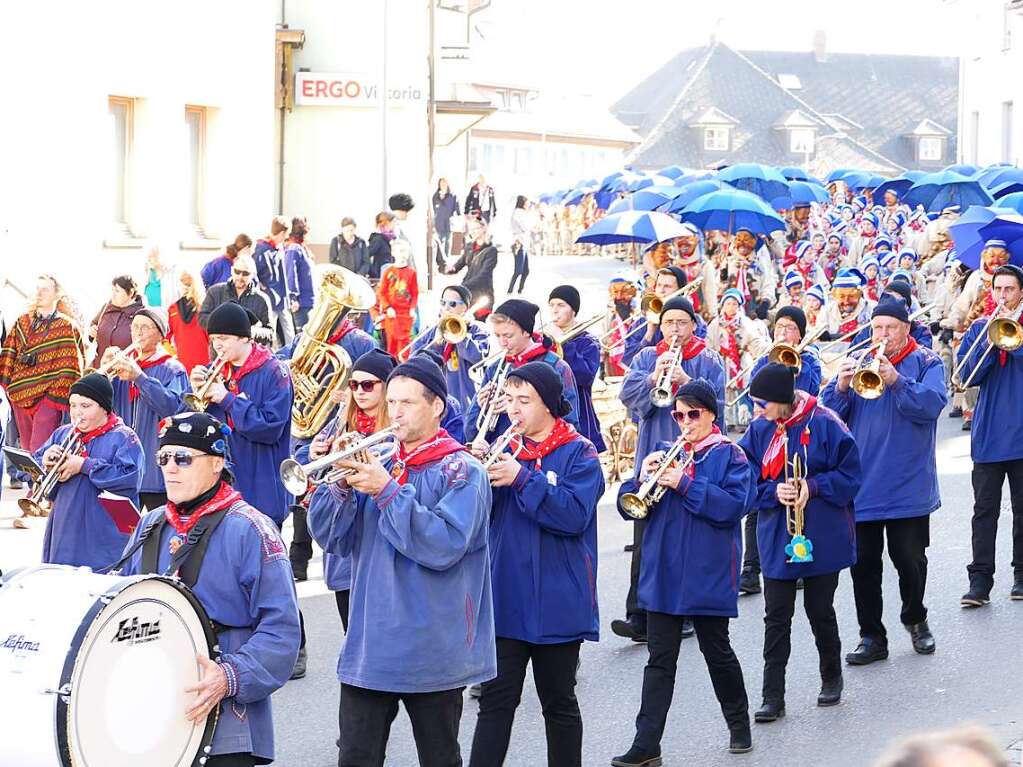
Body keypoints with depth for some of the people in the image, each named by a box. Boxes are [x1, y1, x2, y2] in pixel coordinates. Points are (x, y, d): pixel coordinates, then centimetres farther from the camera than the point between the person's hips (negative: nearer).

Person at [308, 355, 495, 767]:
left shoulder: (462, 471, -6)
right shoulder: (377, 464, 10)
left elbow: (445, 546, -21)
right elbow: (330, 538, 5)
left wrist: (387, 490, -21)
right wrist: (342, 483, -12)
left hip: (432, 651, -4)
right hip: (369, 646, 5)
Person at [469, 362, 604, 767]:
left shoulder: (579, 453, -4)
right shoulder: (507, 451, 9)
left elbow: (575, 514, -19)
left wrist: (521, 479, -24)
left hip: (557, 605, -3)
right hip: (505, 599, 3)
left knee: (559, 702, 9)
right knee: (495, 700, 0)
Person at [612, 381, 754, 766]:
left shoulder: (729, 456, -2)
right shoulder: (665, 454, 11)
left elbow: (733, 505, -18)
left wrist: (684, 484, -22)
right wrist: (642, 479, -14)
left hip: (709, 574, -4)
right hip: (664, 574, 4)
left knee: (717, 653, 10)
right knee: (660, 661, 2)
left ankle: (739, 723, 31)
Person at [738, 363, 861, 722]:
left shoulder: (823, 424, -11)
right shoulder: (759, 430, 1)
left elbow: (849, 474, -7)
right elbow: (750, 481, 5)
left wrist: (813, 486, -20)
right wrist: (774, 492, -15)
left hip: (822, 539, -3)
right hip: (777, 540, 3)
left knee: (819, 610, 9)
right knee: (776, 617, 0)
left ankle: (832, 677, 32)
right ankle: (773, 696, 1)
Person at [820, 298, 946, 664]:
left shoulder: (926, 363, 0)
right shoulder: (857, 362, 8)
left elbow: (932, 404, -17)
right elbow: (829, 413, 2)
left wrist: (896, 381, -30)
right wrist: (840, 387, -19)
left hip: (908, 484, -3)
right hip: (861, 481, 3)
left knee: (909, 558, 4)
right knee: (863, 562, 4)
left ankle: (915, 619, 29)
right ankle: (872, 636, 13)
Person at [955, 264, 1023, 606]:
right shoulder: (979, 328, 10)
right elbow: (966, 375, -1)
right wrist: (990, 342, -12)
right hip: (988, 433, 1)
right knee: (985, 509, 0)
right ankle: (980, 580, 0)